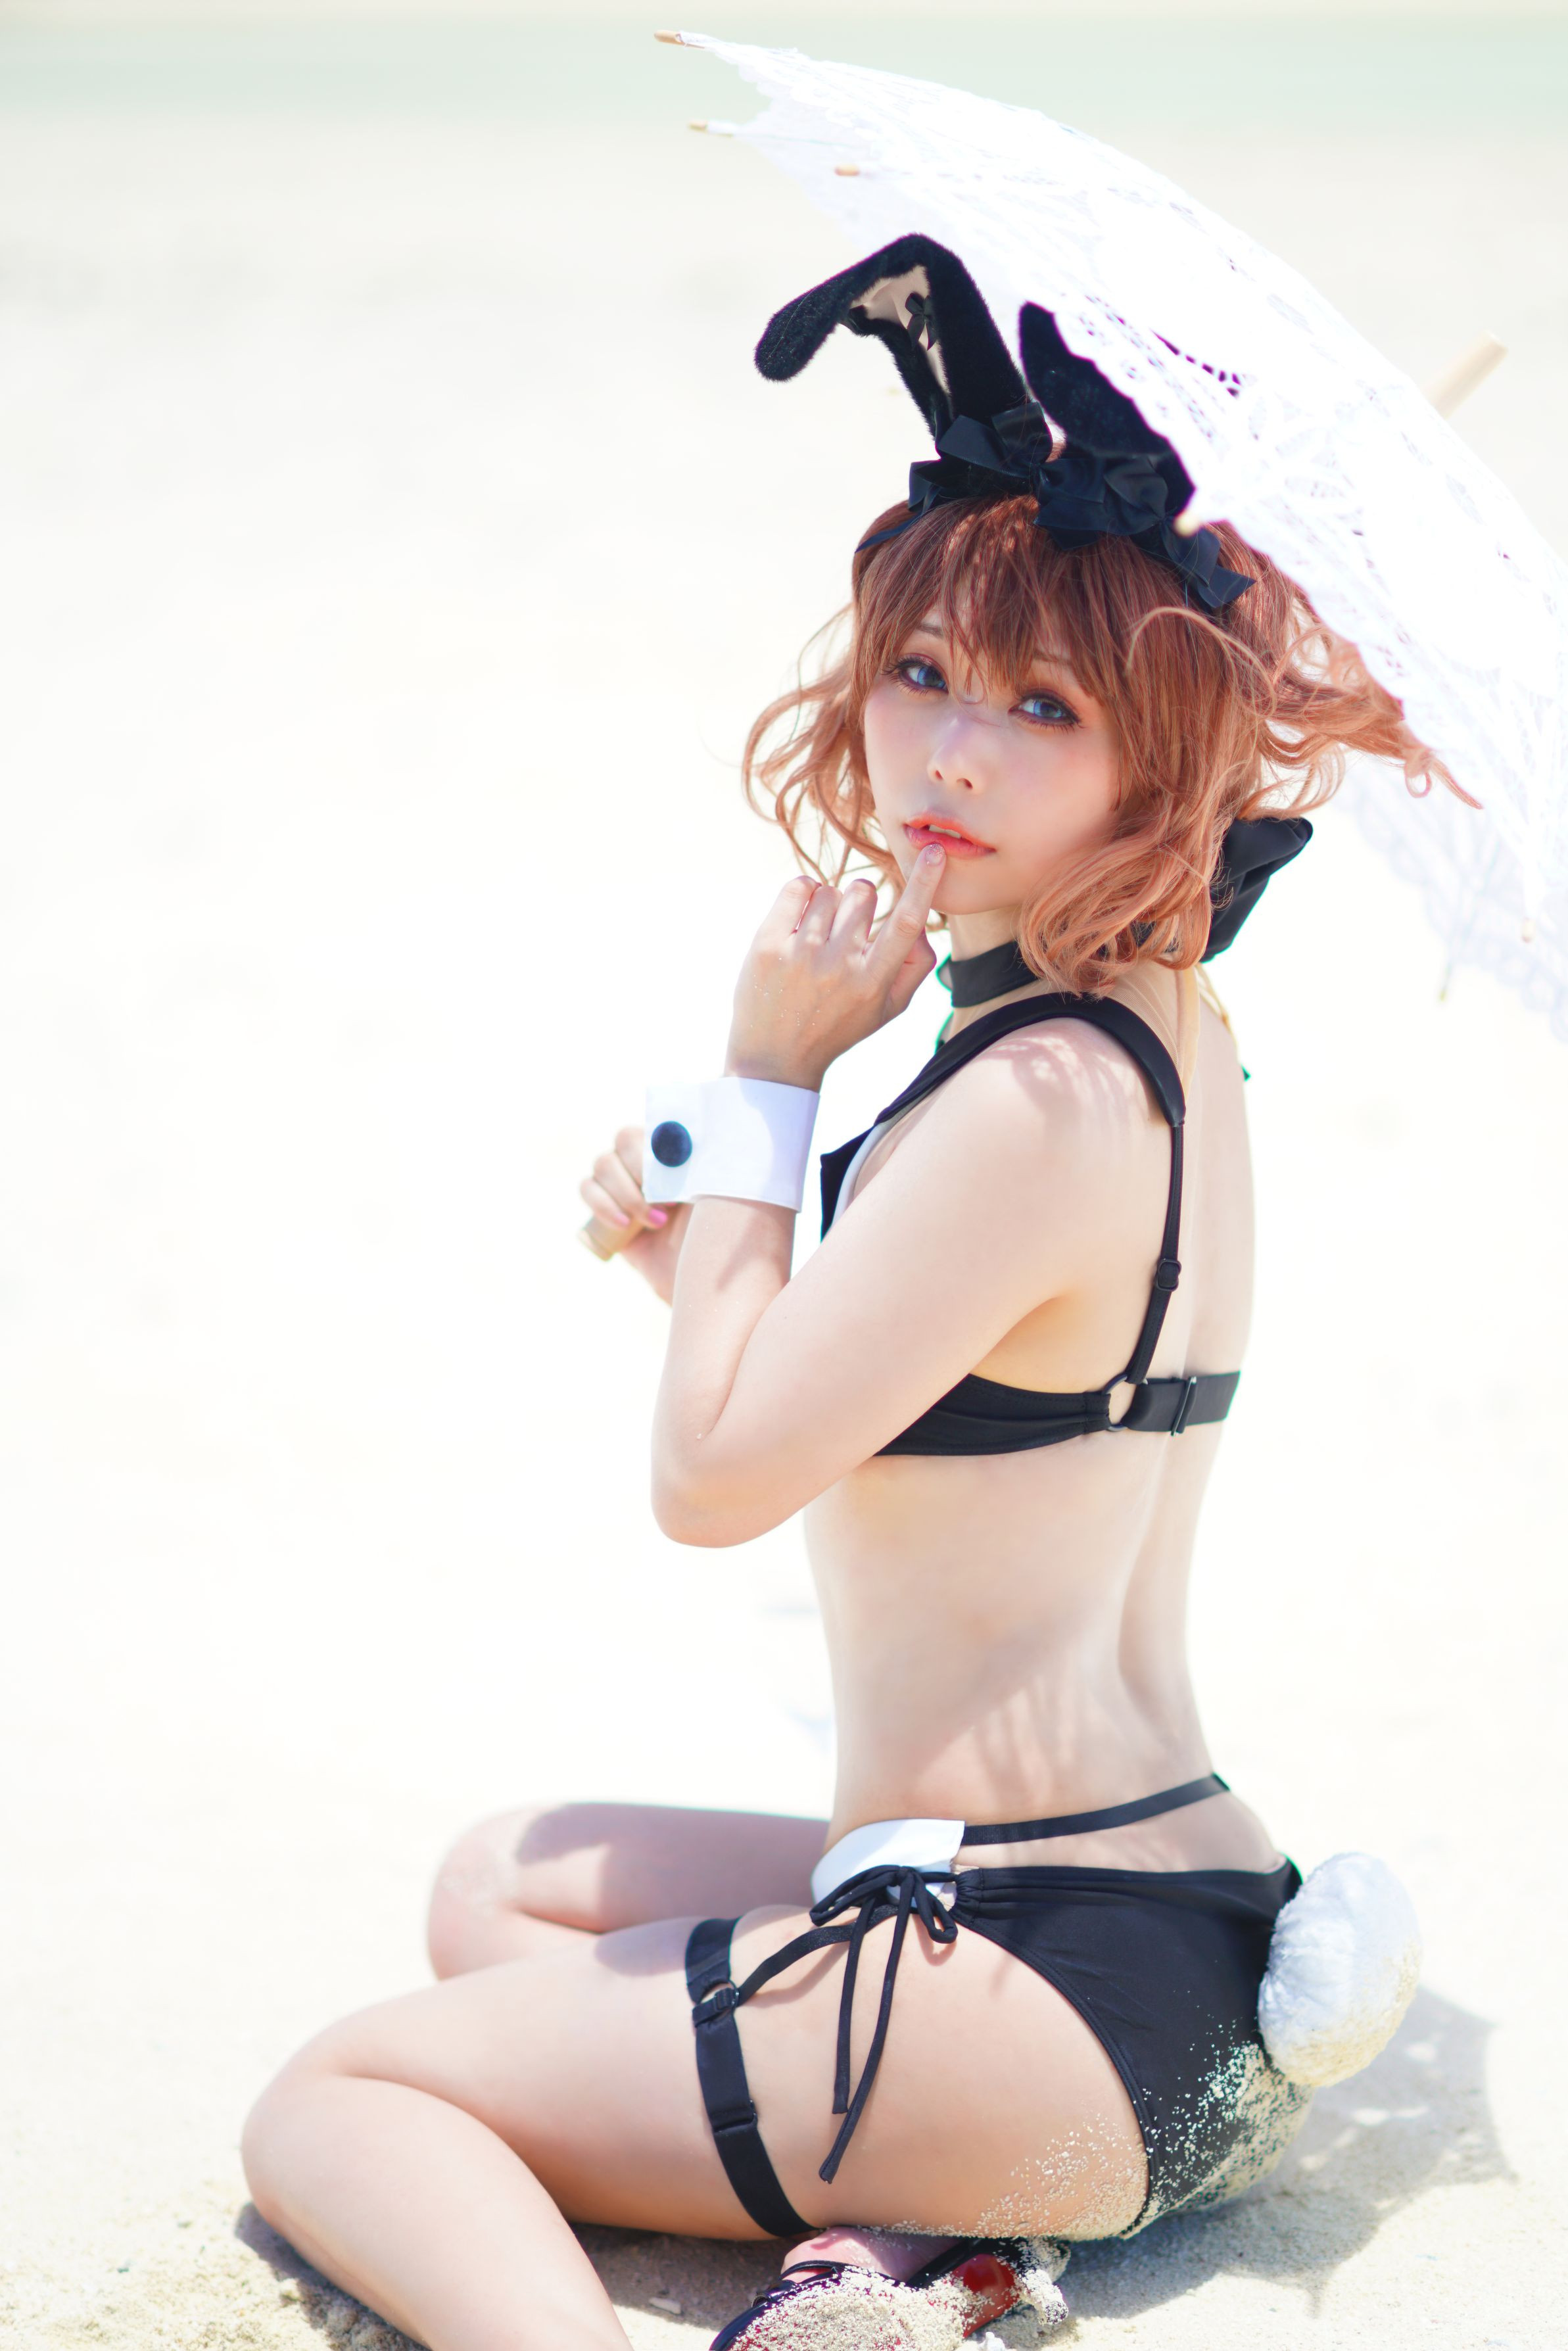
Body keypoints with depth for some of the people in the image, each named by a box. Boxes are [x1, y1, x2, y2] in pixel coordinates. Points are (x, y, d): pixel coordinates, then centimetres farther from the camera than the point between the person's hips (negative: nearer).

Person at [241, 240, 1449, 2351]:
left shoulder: (1040, 1103, -21)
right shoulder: (1169, 1044, 11)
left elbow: (716, 1475, -16)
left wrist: (764, 1082, -8)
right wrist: (707, 1241, 5)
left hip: (1049, 2001, -10)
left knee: (330, 2100, 6)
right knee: (503, 1881, 32)